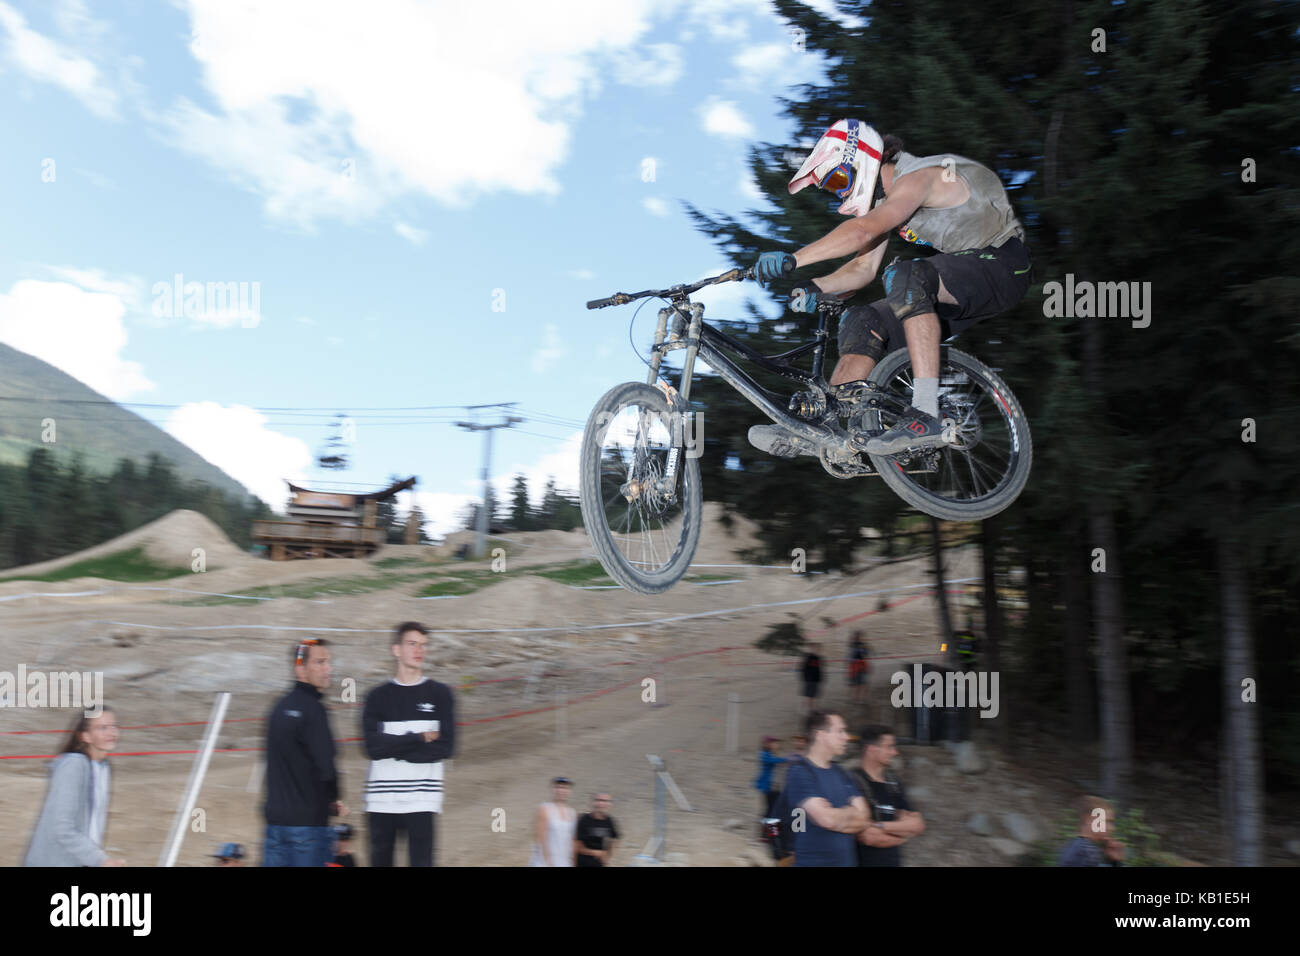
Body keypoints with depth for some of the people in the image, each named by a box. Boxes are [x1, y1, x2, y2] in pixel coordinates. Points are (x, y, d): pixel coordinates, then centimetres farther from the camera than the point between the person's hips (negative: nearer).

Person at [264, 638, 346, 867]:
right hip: (308, 821, -8)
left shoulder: (280, 708, 13)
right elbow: (325, 768, -21)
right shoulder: (312, 709, -13)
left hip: (275, 817, 8)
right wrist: (336, 800, -2)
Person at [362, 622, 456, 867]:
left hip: (422, 800, -1)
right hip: (381, 800, 1)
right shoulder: (378, 697, 7)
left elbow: (445, 747, -5)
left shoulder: (440, 694, 5)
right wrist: (419, 738, -10)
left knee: (421, 861, -5)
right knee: (380, 861, 7)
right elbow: (373, 747, -7)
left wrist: (395, 749, -7)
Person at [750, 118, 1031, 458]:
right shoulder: (885, 198, 12)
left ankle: (926, 416, -39)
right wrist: (816, 288, -10)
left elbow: (863, 230, -35)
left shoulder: (916, 176, -18)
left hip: (1002, 266, -9)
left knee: (906, 275, -35)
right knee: (863, 321, -2)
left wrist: (792, 260, -41)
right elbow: (863, 267, 9)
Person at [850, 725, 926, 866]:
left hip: (893, 860, 7)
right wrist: (903, 832, -2)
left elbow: (918, 825, 5)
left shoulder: (893, 783, 9)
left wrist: (882, 826, -12)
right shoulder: (853, 783, -16)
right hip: (865, 861, -7)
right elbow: (869, 837, -19)